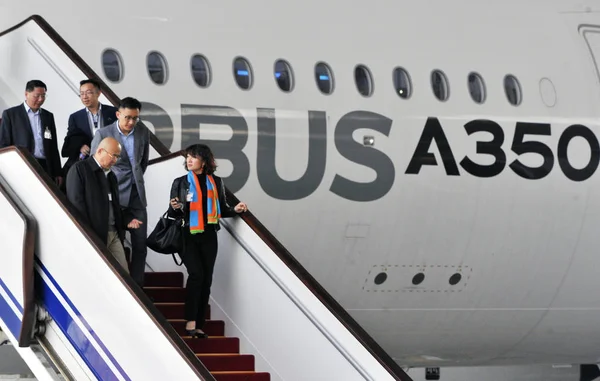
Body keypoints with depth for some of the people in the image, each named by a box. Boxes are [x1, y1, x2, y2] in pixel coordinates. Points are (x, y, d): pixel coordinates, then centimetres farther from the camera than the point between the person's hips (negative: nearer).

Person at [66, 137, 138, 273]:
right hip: (94, 235, -8)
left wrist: (127, 221, 8)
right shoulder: (79, 169, -6)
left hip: (114, 234, 8)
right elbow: (76, 204, -13)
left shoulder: (111, 175, 20)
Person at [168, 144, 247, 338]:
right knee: (196, 274, -19)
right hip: (188, 236, -3)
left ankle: (199, 325, 8)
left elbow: (222, 209, 13)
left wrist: (235, 210, -6)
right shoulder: (180, 182, 3)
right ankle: (190, 321, -18)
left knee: (206, 279, 2)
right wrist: (175, 208, -20)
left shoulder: (216, 182, 7)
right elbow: (173, 213, 2)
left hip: (208, 236, 3)